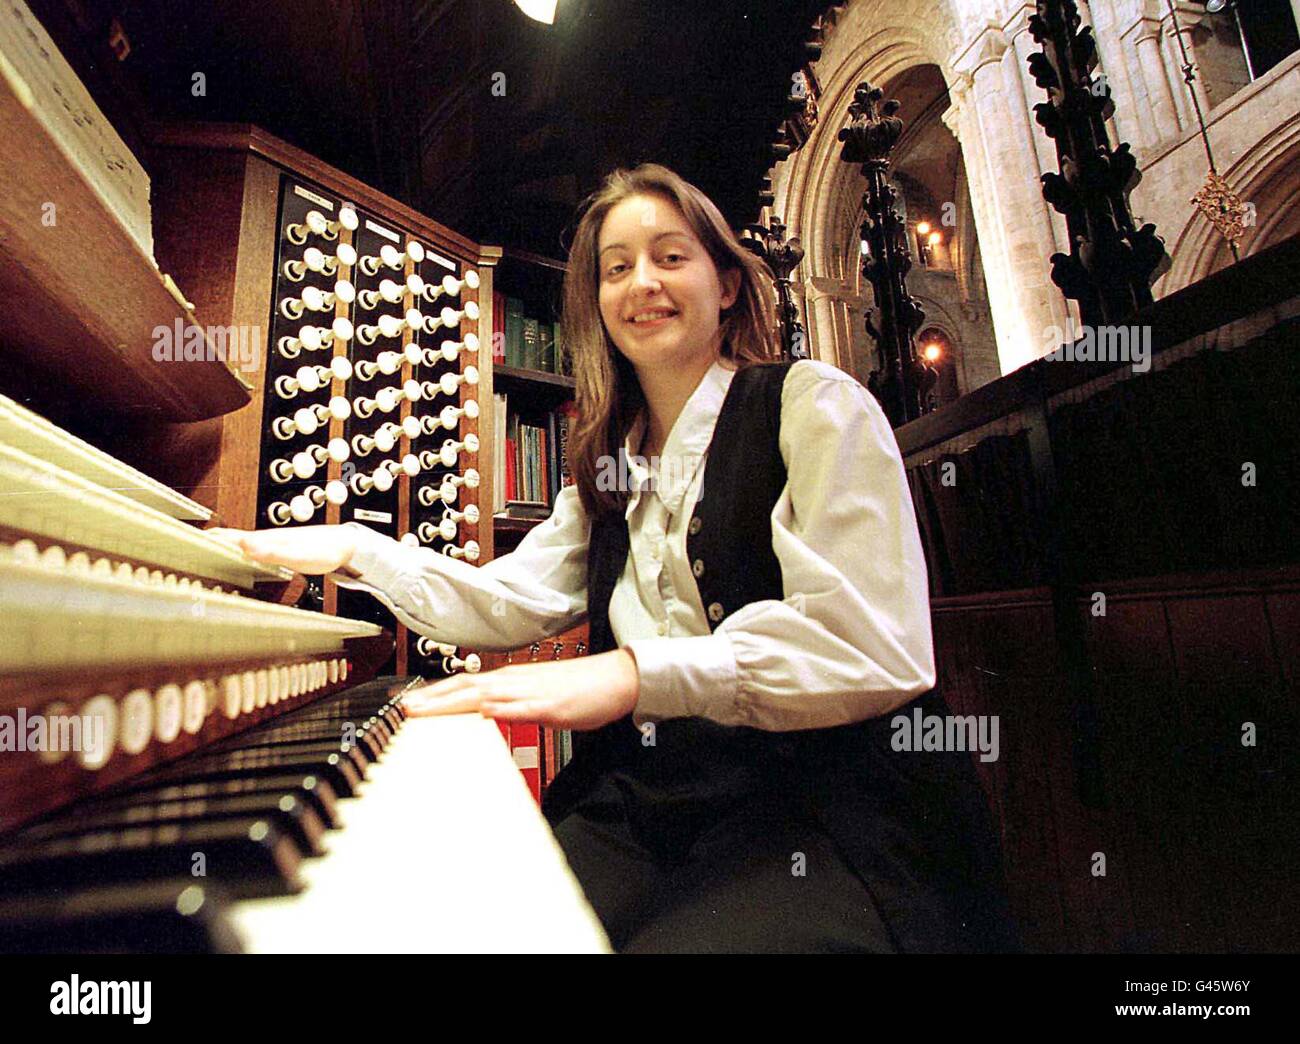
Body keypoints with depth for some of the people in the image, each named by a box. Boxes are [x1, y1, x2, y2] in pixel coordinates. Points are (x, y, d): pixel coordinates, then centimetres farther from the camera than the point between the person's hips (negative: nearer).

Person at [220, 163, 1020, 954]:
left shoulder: (814, 403, -3)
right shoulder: (611, 472, 17)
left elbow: (874, 648, -15)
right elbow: (509, 605, 12)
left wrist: (632, 674, -25)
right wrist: (355, 553, 3)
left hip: (829, 816, -3)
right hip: (648, 809, 5)